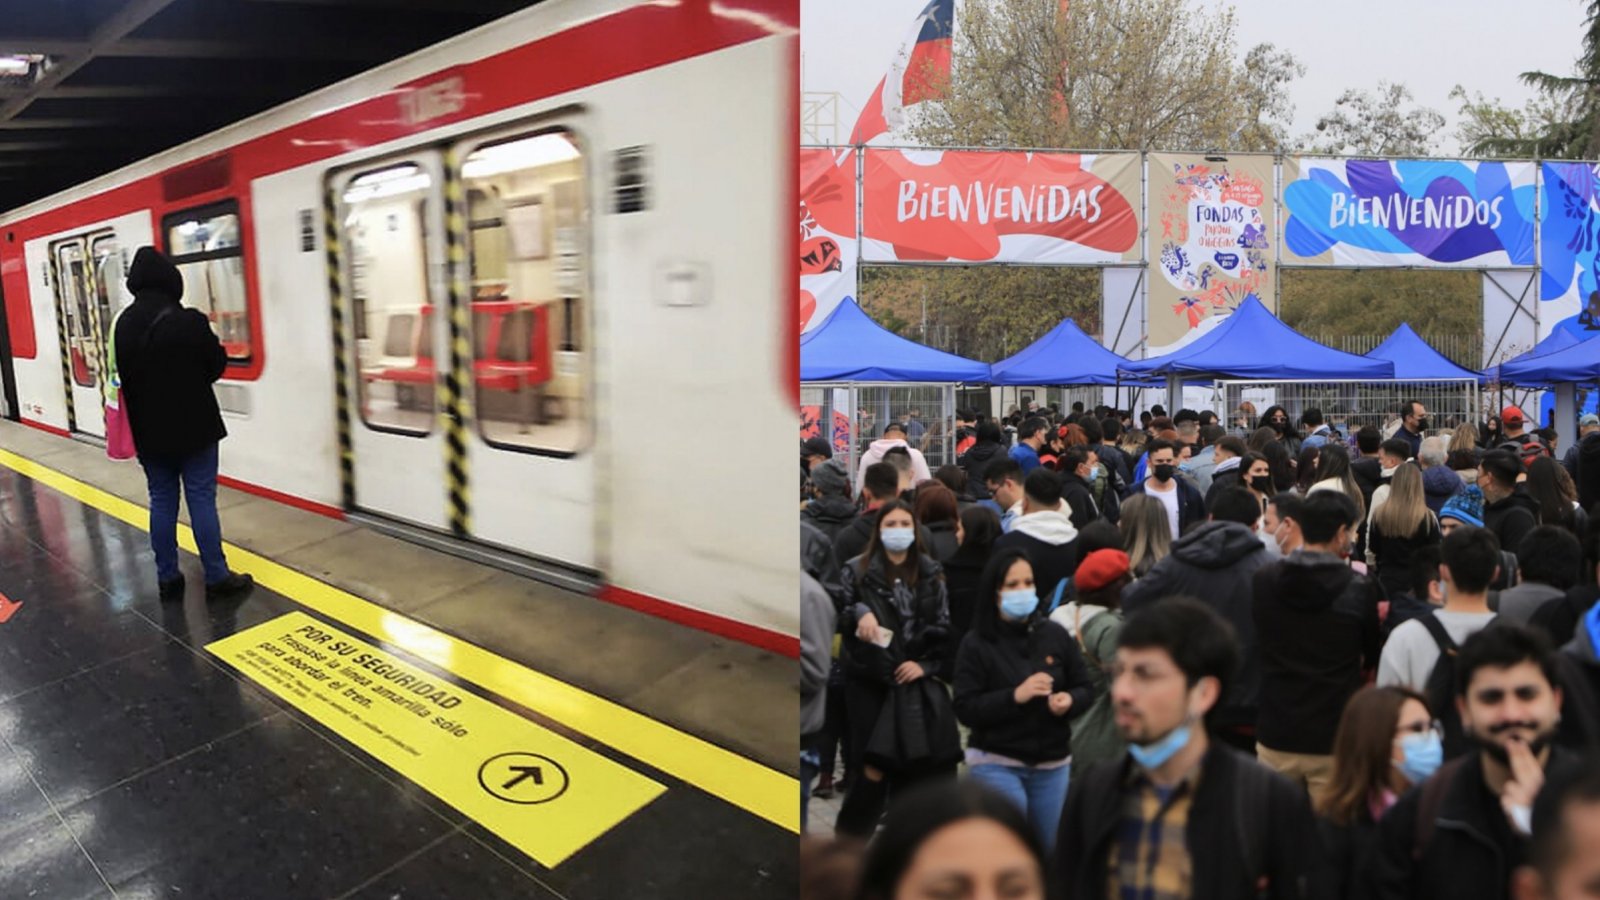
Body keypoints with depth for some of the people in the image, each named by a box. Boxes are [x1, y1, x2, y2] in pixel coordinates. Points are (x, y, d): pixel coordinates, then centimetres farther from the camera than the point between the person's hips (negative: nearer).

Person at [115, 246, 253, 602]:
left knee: (162, 501, 12)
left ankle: (167, 578, 17)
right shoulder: (189, 321, -16)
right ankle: (217, 577, 4)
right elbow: (217, 364, -5)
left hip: (149, 429, 5)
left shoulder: (123, 324, 2)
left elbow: (122, 374, 10)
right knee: (201, 500, -1)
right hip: (194, 425, -5)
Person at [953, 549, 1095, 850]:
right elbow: (965, 709, -14)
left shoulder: (1056, 635, 0)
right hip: (995, 763, -4)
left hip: (1053, 764, 4)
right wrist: (1015, 696, -25)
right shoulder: (976, 644, -10)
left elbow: (1086, 688, 7)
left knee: (1051, 846, 17)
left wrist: (1069, 701, -15)